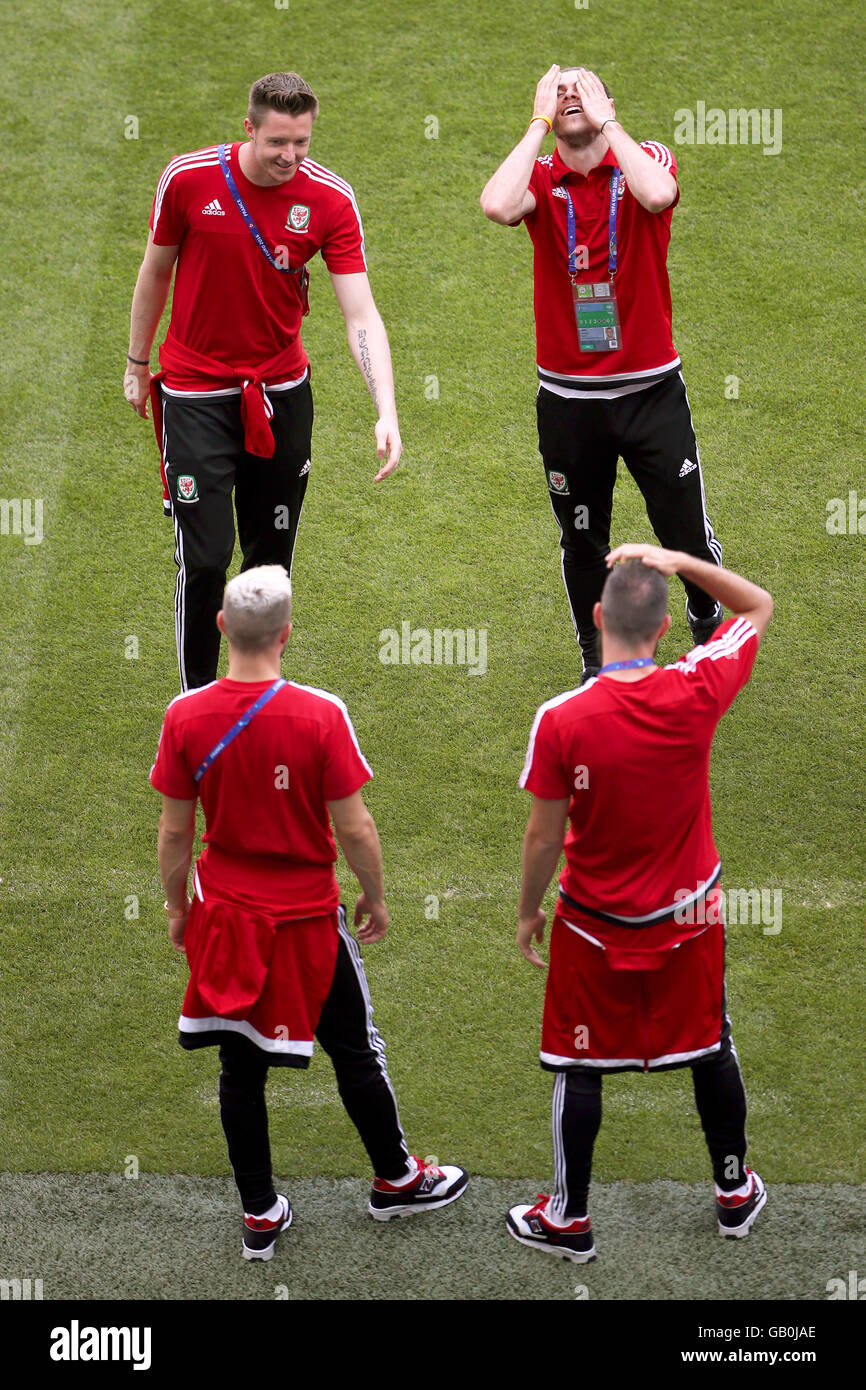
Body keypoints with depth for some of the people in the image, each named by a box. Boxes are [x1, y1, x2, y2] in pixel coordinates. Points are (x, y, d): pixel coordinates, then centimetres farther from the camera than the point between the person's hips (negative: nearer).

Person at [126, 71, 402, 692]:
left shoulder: (330, 198, -12)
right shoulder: (189, 179, -14)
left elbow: (361, 315, -15)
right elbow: (156, 272, 3)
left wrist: (387, 412, -27)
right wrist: (137, 363, 12)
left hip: (282, 391, 2)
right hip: (196, 391, -2)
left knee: (272, 555, 10)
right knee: (205, 557, -7)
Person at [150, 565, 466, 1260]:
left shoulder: (185, 716, -12)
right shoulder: (320, 715, -20)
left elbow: (174, 830, -3)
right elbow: (354, 826, -14)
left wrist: (177, 905, 12)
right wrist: (375, 896, 4)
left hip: (226, 916, 2)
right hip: (308, 917, -2)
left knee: (241, 1066, 14)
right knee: (355, 1052, 17)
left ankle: (260, 1215, 23)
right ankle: (396, 1180, 35)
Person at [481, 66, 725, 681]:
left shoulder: (646, 158, -3)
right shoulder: (540, 178, -1)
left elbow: (658, 194, -29)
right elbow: (497, 206, -25)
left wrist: (605, 121, -18)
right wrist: (540, 123, -15)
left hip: (652, 389, -1)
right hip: (567, 398, 1)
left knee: (689, 535, 5)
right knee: (582, 542, 13)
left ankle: (711, 634, 31)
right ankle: (597, 667, 30)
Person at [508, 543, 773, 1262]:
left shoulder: (560, 720, -23)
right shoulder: (698, 691, -18)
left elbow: (544, 835, -13)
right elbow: (759, 606, 0)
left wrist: (529, 910, 3)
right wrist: (677, 561, -7)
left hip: (596, 925, -2)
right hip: (690, 915, 3)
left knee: (580, 1069, 11)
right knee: (712, 1051, 21)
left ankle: (570, 1219, 23)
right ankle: (737, 1192, 36)